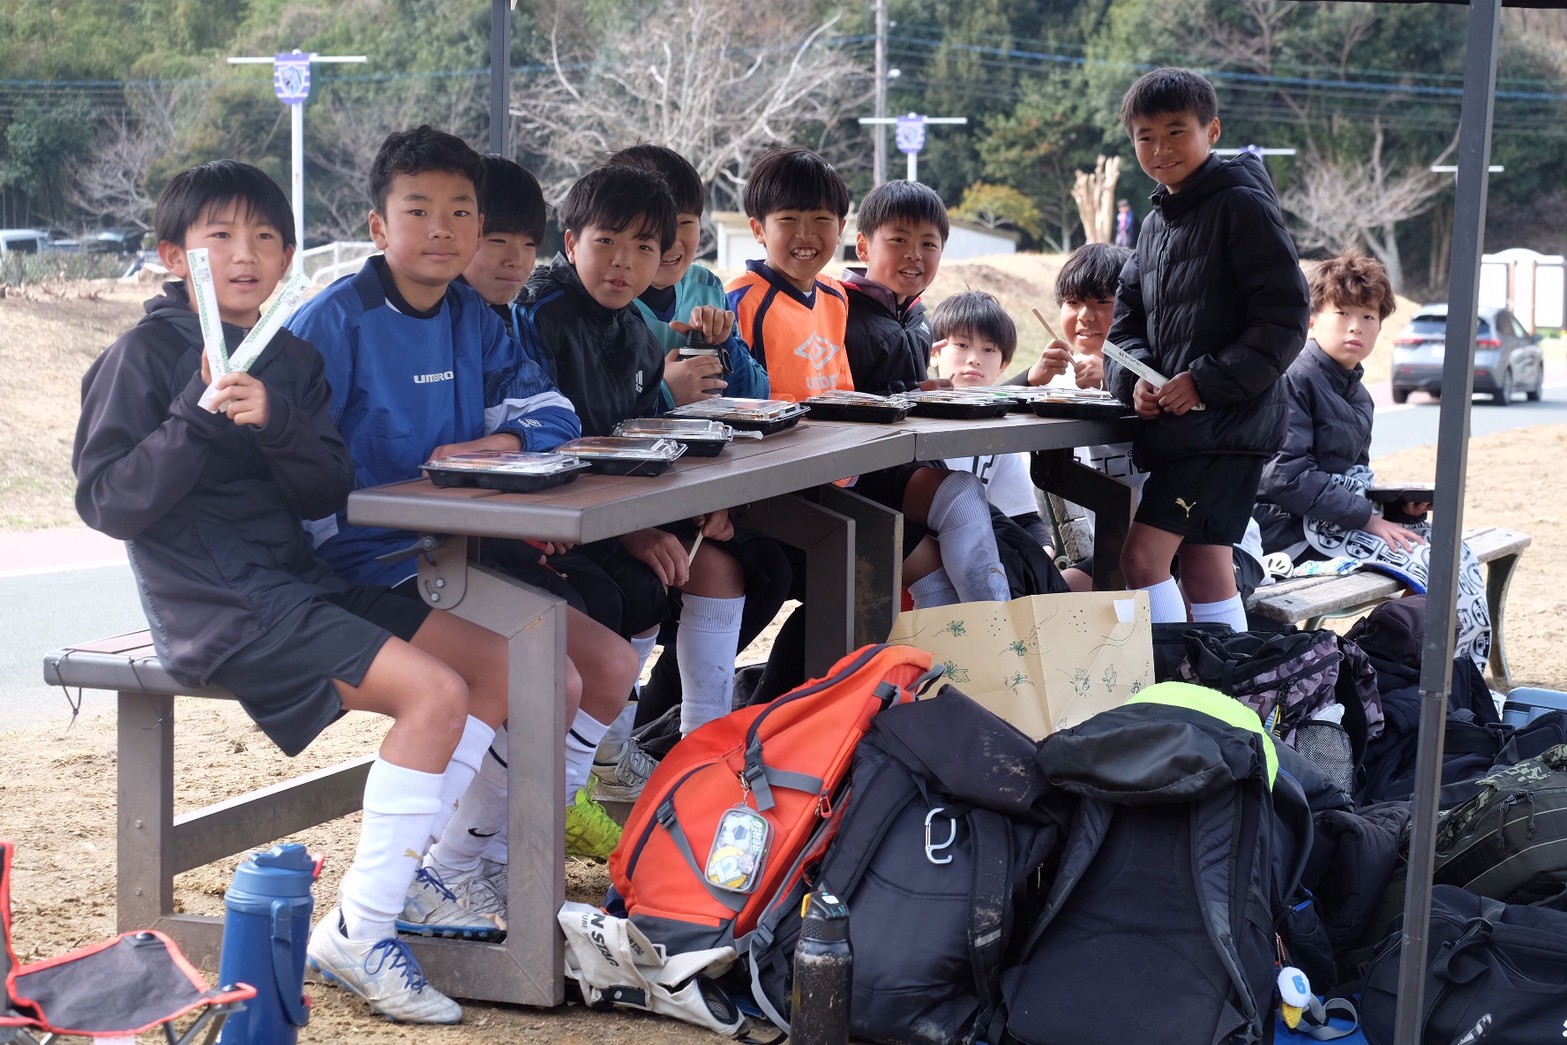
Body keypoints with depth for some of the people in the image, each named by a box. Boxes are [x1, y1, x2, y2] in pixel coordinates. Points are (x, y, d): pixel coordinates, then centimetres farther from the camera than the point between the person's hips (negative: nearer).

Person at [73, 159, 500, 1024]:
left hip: (296, 584, 8)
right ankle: (358, 934, -15)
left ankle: (420, 879, 5)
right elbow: (106, 501, -13)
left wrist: (276, 422, -17)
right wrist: (199, 416, -22)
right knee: (433, 692, -22)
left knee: (495, 662, 0)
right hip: (212, 606, -8)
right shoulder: (146, 353, -6)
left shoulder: (293, 361, 13)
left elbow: (329, 492, 2)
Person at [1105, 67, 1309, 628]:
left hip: (1228, 421, -8)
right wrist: (1136, 378, -4)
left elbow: (1284, 319, -15)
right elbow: (1127, 320, 17)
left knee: (1143, 555, -15)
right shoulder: (1157, 222, 17)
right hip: (1175, 424, 8)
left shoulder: (1242, 206, -9)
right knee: (1206, 573, 11)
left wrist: (1205, 381, -19)